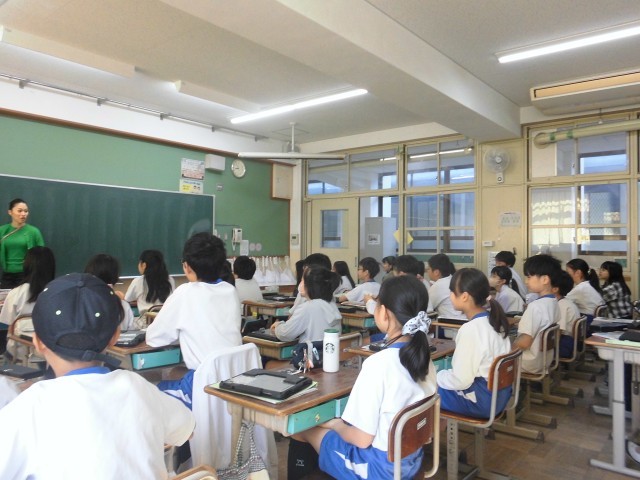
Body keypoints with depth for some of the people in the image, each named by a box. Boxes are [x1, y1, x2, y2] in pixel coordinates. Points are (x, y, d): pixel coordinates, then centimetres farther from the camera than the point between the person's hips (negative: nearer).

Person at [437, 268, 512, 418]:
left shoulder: (470, 329, -25)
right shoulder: (493, 320, 1)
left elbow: (461, 381, -22)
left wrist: (434, 376, -6)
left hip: (480, 400, -9)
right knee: (442, 374, 18)